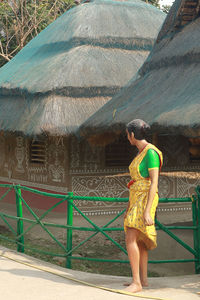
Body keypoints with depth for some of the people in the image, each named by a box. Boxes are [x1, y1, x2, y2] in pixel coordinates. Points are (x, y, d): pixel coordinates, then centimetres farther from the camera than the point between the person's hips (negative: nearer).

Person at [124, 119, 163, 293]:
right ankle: (143, 279, 21)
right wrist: (131, 206, 24)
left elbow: (154, 183, -20)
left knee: (130, 239, -17)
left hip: (145, 200, -10)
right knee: (139, 241, 13)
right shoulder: (141, 153, 14)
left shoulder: (151, 152, -16)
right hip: (136, 200, 10)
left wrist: (147, 211, -24)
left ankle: (136, 282, -15)